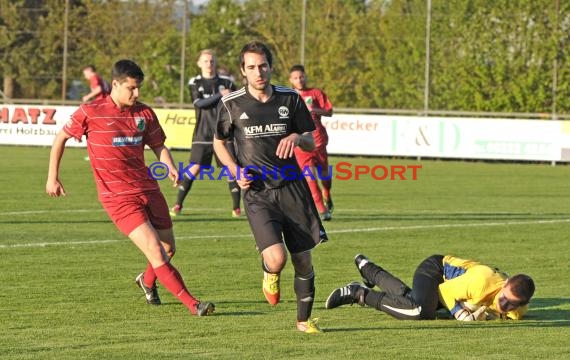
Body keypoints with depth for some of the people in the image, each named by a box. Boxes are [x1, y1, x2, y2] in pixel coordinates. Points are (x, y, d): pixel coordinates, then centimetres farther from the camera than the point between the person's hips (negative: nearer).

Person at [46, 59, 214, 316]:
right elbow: (61, 138, 5)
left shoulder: (144, 113, 5)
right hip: (117, 197, -5)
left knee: (169, 248, 12)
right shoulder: (91, 112, -7)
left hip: (148, 189, 5)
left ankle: (147, 281, 45)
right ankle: (192, 304, -15)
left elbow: (158, 146, 14)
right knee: (155, 251, -16)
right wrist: (53, 177, 4)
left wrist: (170, 167, -8)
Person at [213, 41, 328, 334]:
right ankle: (269, 274, 15)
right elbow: (219, 143, 14)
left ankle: (304, 319, 24)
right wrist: (236, 171, -3)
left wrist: (297, 137, -13)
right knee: (277, 259, -22)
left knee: (303, 260, 4)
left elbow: (312, 143, 11)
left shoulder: (290, 99, 3)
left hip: (292, 188, 3)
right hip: (258, 193, -3)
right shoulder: (231, 105, -1)